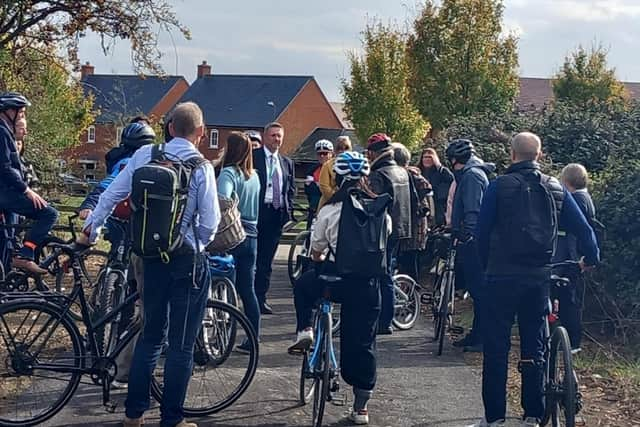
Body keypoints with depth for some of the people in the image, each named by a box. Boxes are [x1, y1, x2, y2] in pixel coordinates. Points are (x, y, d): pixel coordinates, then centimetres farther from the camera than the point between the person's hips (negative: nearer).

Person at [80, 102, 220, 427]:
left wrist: (91, 229, 18)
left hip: (152, 254, 5)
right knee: (181, 343, 4)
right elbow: (210, 220, -13)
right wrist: (199, 245, 7)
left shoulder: (145, 155, 0)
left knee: (151, 334, 17)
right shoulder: (201, 166, -12)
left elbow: (111, 194, 4)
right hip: (186, 257, -4)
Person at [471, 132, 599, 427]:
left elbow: (482, 232, -6)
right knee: (534, 347, 12)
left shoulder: (499, 186, -7)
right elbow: (583, 229, 7)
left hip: (502, 277, -3)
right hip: (539, 278, 3)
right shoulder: (556, 189, 4)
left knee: (496, 347, 4)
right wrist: (591, 258, 25)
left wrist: (488, 265, 10)